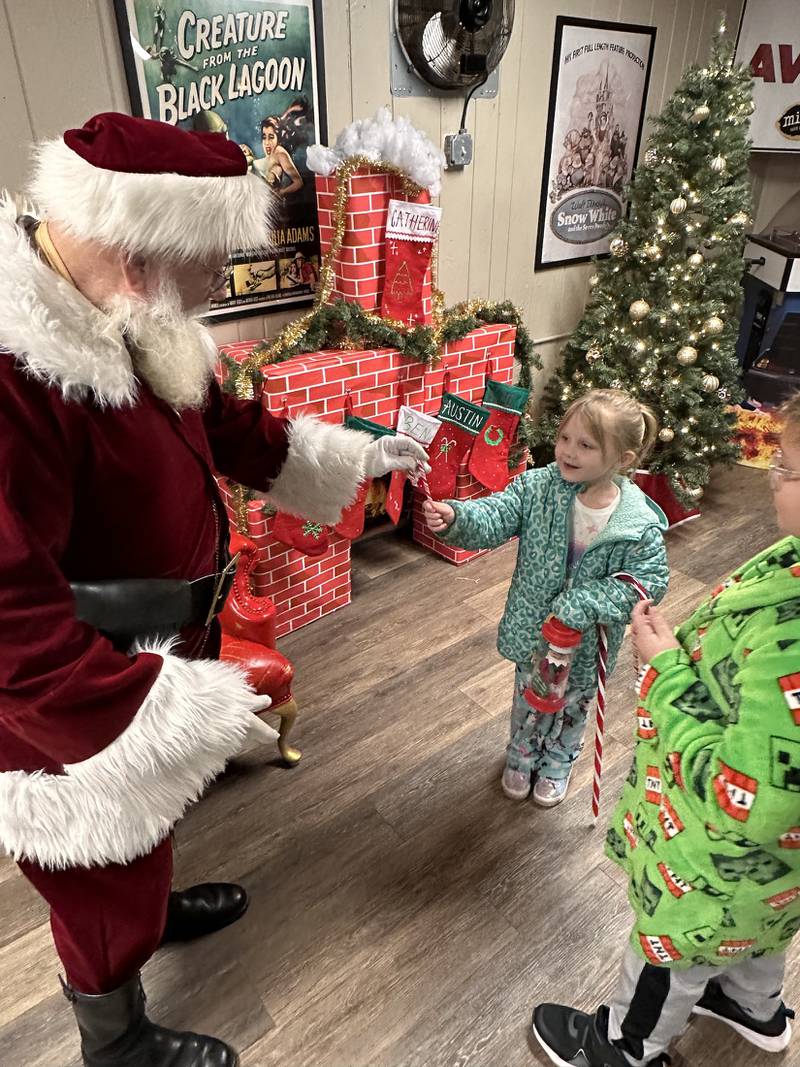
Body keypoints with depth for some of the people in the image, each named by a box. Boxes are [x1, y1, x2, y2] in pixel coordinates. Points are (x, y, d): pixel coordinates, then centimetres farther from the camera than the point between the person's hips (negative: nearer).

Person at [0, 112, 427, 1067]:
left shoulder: (128, 323, -2)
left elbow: (226, 424, 12)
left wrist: (360, 454, 15)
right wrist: (169, 711, -30)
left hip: (156, 651, 9)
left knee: (141, 844, 33)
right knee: (104, 889, 18)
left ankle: (155, 908, 63)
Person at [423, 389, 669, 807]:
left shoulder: (640, 525, -23)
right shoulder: (537, 488, -19)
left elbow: (649, 581, -20)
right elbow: (494, 517, -28)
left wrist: (582, 605, -29)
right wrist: (455, 518, -50)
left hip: (587, 641, -1)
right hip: (532, 627, 1)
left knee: (572, 704, 26)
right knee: (528, 695, 27)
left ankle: (557, 763, 57)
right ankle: (521, 754, 57)